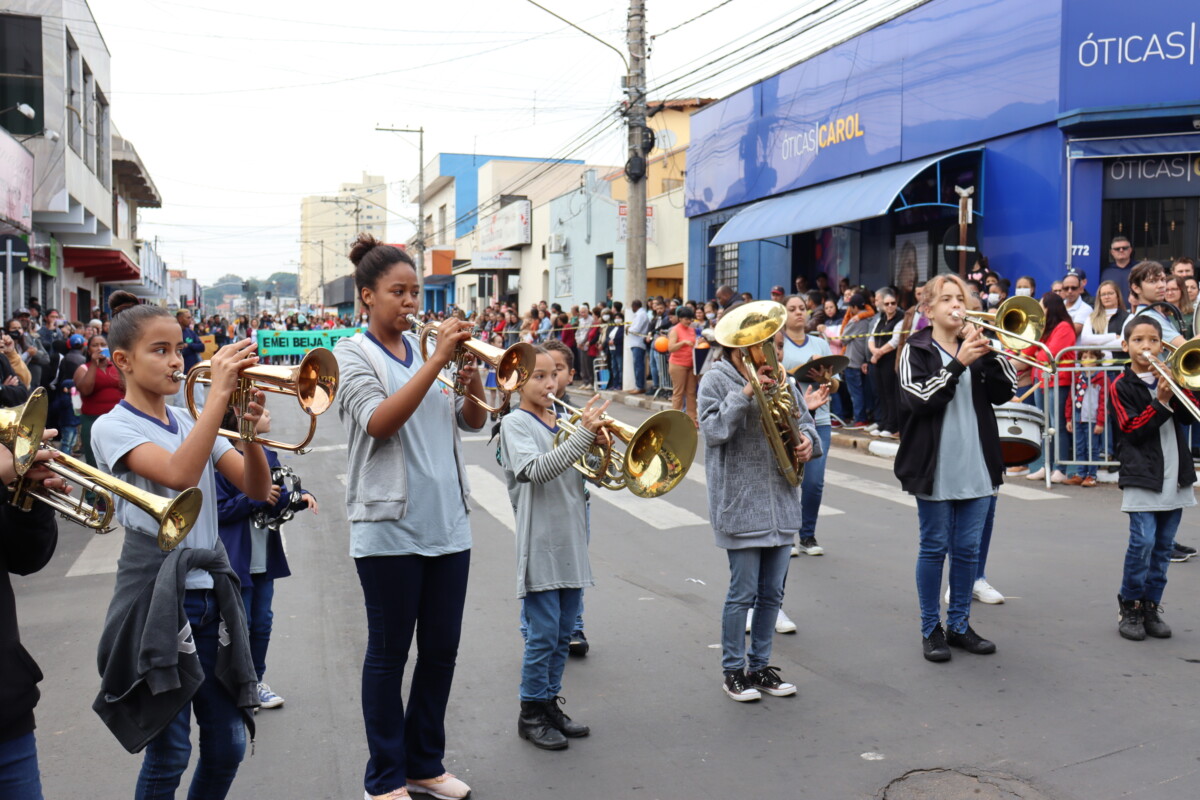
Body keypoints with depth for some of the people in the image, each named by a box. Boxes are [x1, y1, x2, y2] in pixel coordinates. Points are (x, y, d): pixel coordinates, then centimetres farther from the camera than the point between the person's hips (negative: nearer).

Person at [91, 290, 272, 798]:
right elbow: (180, 475, -26)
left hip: (211, 588, 6)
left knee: (227, 744, 9)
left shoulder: (193, 424, 11)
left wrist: (250, 429, -15)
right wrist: (219, 394, -26)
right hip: (158, 592, -6)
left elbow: (256, 488, 2)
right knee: (169, 752, 2)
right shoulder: (113, 427, -7)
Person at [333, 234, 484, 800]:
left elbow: (473, 421, 11)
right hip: (389, 526, -5)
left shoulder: (427, 346, 12)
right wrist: (438, 360, -24)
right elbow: (379, 422, -20)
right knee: (389, 653, 5)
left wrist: (472, 374, -8)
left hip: (447, 521, 5)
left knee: (441, 650, 12)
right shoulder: (352, 354, -3)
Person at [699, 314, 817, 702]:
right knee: (743, 592, 1)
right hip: (739, 503, -5)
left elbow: (803, 419, 18)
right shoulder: (716, 380, -4)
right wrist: (746, 393, -21)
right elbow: (712, 430, -16)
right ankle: (733, 670, 17)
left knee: (772, 593, 12)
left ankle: (760, 666, 27)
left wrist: (808, 439, -4)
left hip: (781, 502, 5)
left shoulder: (779, 377, 10)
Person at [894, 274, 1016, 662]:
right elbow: (920, 398, -17)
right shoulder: (916, 350, -2)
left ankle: (959, 625, 23)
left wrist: (989, 354, -15)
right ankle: (931, 629, 16)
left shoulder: (975, 346, 9)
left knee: (968, 549, 10)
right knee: (934, 547, 5)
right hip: (935, 468, -4)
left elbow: (1004, 391, -1)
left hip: (976, 467, 4)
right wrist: (959, 363, -23)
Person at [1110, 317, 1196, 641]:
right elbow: (1133, 428, -10)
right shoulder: (1121, 386, -1)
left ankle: (1151, 606, 16)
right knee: (1143, 540, -13)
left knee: (1164, 544, 7)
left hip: (1174, 474, 5)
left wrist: (1179, 387, -12)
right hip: (1141, 474, -5)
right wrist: (1161, 401, -18)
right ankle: (1130, 607, 1)